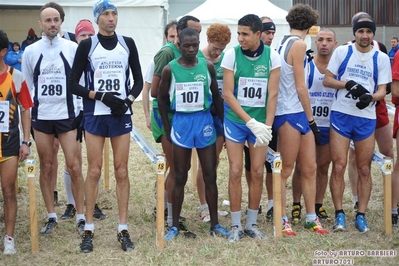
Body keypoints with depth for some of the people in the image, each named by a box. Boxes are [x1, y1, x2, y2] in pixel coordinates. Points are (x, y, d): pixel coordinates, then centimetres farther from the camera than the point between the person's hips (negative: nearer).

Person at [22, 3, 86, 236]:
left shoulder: (73, 48, -2)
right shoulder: (31, 51, 3)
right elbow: (27, 85, 10)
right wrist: (33, 106, 4)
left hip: (67, 115, -2)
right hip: (41, 117, 2)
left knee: (74, 168, -3)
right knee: (46, 168, 7)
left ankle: (81, 217, 7)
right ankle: (52, 217, 17)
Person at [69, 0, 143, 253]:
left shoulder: (128, 43, 6)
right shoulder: (87, 45, -1)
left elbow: (138, 80, 10)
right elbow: (73, 83, -2)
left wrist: (128, 101, -8)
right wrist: (101, 96, -13)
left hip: (122, 115, 2)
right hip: (95, 115, -1)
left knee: (121, 171, 3)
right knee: (94, 171, 1)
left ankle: (123, 229, 9)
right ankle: (89, 229, 9)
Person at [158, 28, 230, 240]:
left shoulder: (208, 67, 0)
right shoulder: (170, 69, -5)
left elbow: (216, 96, 7)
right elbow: (162, 99, 4)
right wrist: (167, 128, 1)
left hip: (204, 121, 1)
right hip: (181, 122, -1)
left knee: (210, 176, 5)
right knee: (180, 177, 5)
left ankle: (215, 224, 14)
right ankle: (174, 226, 13)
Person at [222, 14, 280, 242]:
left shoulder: (271, 56, -7)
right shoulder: (232, 55, -9)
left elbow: (272, 94, -5)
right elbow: (228, 94, -11)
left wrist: (267, 126, -14)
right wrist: (251, 122, -18)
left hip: (260, 122, 1)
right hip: (236, 119, -1)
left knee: (257, 172, 2)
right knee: (235, 172, -2)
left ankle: (252, 223, 15)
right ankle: (236, 225, 7)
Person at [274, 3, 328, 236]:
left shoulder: (284, 43, 14)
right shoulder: (299, 44, -11)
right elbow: (300, 86, -13)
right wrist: (311, 118, -8)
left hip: (300, 114, 8)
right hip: (291, 114, -8)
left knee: (310, 168, 10)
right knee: (285, 170, 0)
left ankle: (311, 218, 16)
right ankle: (282, 220, 7)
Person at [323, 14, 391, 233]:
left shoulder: (381, 58, 4)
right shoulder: (342, 52, 2)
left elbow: (382, 90, 2)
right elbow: (327, 80, 3)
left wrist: (371, 97, -21)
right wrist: (349, 85, -15)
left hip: (366, 118, 1)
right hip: (341, 115, -1)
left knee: (364, 169, 5)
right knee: (338, 166, -3)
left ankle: (361, 215, 14)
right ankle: (339, 214, 7)